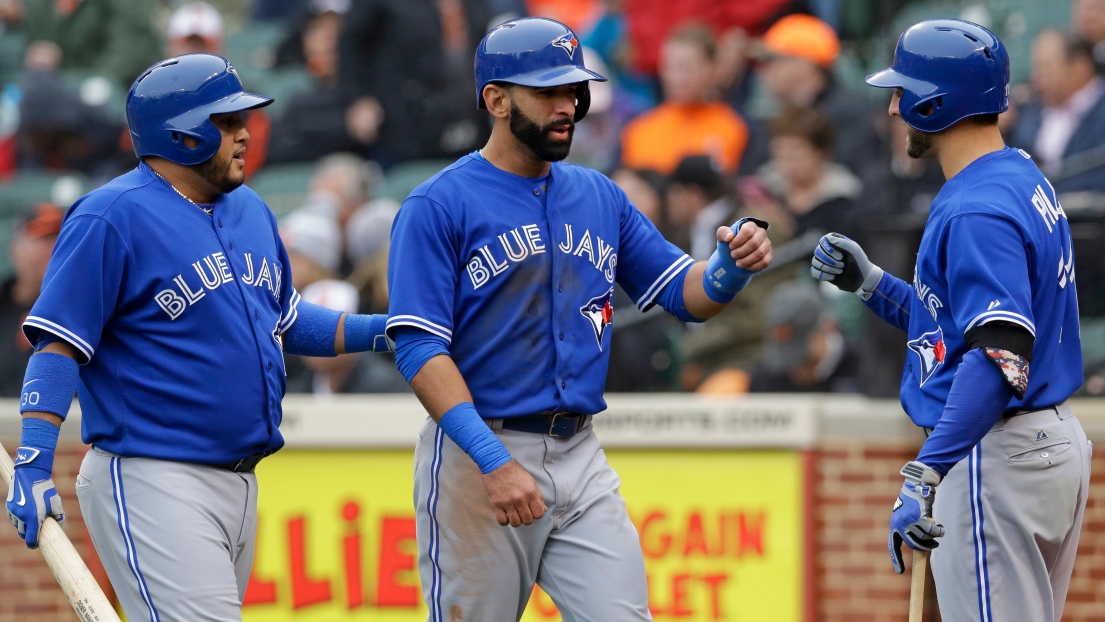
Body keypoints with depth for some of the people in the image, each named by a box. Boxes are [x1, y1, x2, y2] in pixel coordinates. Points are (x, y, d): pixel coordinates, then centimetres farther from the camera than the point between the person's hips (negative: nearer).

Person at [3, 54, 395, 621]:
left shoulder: (249, 210, 15)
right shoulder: (111, 218, -10)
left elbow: (286, 322, 26)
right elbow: (58, 345, -14)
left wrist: (383, 331, 12)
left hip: (239, 483, 9)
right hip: (152, 483, -9)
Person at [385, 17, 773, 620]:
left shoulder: (599, 197, 13)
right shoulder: (437, 207, -6)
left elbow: (686, 293, 14)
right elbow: (419, 349, -14)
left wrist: (732, 265, -11)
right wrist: (494, 462, -24)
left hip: (580, 457, 5)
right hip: (474, 456, -5)